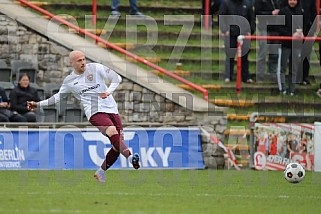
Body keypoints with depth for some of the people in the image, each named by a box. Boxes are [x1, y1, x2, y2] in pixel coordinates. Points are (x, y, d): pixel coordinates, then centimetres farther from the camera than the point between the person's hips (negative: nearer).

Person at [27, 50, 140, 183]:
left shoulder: (96, 68, 9)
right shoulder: (69, 81, 12)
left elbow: (117, 78, 10)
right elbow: (58, 96, 27)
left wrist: (109, 91, -7)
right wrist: (38, 104, 25)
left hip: (111, 109, 3)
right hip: (95, 112, -3)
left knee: (117, 146, -6)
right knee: (113, 132, -32)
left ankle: (101, 173, 10)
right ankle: (130, 157, -50)